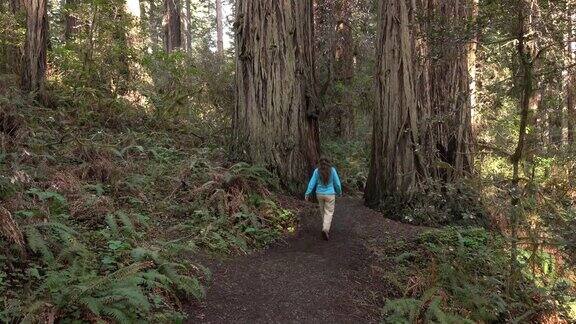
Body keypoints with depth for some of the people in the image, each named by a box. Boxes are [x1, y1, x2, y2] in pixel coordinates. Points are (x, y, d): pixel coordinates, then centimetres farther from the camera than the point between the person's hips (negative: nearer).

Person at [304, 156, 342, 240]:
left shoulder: (317, 171, -4)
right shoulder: (332, 170, -7)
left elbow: (312, 182, -7)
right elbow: (337, 183, -3)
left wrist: (307, 193, -4)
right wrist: (339, 192, 13)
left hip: (319, 194, 3)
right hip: (330, 194, -3)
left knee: (323, 212, 19)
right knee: (329, 212, 1)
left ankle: (326, 228, 33)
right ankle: (325, 229, -18)